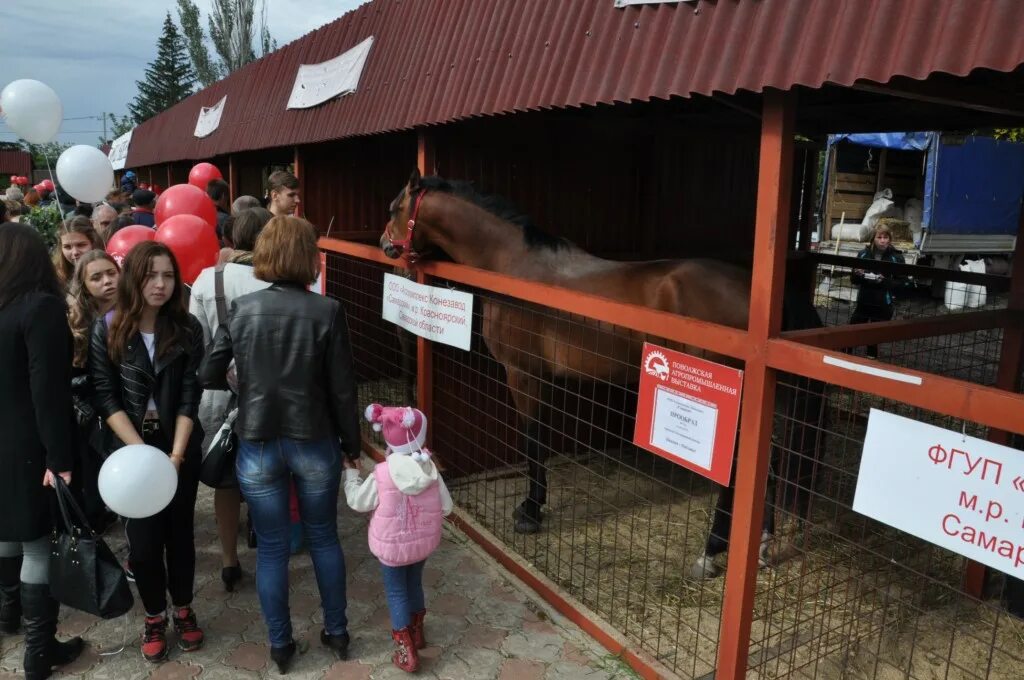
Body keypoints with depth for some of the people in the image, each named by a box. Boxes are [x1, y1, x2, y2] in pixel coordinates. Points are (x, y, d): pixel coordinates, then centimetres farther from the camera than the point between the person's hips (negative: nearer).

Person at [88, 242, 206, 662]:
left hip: (181, 448, 1)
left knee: (179, 531, 11)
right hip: (130, 448, 0)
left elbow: (189, 397, -8)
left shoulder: (188, 329, -5)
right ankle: (154, 617, 26)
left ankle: (183, 609, 31)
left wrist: (176, 454, -17)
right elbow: (105, 396, -8)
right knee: (143, 538, 5)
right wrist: (142, 451, -17)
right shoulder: (107, 329, -7)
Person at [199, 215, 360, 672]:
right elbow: (342, 389, -9)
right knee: (323, 537, 18)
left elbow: (209, 376, -1)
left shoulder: (241, 309, -5)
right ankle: (337, 633, 32)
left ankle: (280, 646, 29)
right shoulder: (327, 312, -12)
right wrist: (351, 444, 4)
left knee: (271, 547, 15)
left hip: (257, 446, 1)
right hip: (314, 444, -1)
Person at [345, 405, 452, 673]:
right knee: (414, 583, 25)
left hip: (392, 546, -3)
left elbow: (357, 501, -9)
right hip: (424, 542, 3)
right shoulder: (430, 470, -16)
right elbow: (446, 507, -7)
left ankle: (407, 651, 17)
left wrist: (350, 471, 5)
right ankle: (417, 632, 44)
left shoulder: (382, 474, -24)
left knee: (396, 591, 13)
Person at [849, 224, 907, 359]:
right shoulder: (864, 254, 1)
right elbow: (853, 279, 8)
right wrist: (858, 275, -14)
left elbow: (900, 283, -4)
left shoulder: (896, 257, -5)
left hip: (883, 306, -2)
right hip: (863, 302, 2)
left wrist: (885, 281, -21)